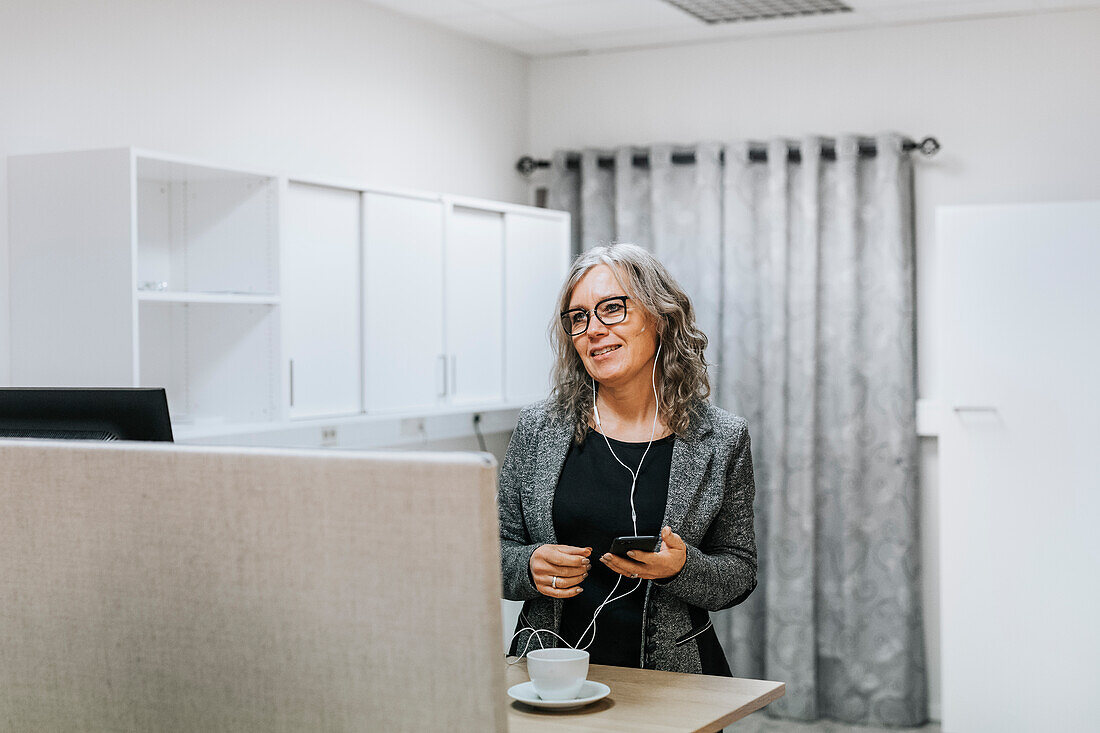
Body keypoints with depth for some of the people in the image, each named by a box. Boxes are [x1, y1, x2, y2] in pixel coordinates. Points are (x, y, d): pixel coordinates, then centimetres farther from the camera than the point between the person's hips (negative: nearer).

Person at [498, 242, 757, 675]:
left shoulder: (720, 440, 1)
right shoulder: (538, 428, 4)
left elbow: (740, 574, 5)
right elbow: (498, 548, 10)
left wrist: (681, 568, -14)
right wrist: (530, 567, -11)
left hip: (670, 676, -2)